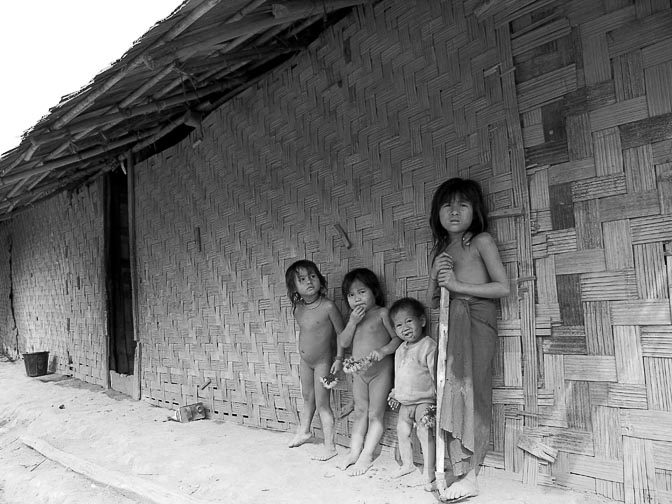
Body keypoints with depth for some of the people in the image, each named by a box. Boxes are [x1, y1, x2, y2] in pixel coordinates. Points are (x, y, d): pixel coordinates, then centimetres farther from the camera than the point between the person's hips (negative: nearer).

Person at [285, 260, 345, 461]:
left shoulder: (328, 306, -23)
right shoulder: (298, 309, -5)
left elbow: (340, 333, -14)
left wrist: (339, 358, -14)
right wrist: (301, 361, 15)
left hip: (323, 362, -6)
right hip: (305, 361, 6)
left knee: (322, 404, 1)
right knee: (307, 398, 24)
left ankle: (330, 446, 15)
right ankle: (304, 431, 46)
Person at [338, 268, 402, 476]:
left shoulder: (382, 313, -11)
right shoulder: (354, 317, 6)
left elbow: (398, 337, -12)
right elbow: (343, 342, 0)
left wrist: (383, 351, -27)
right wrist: (352, 322, -12)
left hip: (380, 371, -5)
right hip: (358, 372, 6)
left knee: (375, 414, 3)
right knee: (360, 413, 13)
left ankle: (366, 456, 9)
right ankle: (354, 451, 20)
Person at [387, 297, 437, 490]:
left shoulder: (428, 345, -14)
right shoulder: (400, 350, 10)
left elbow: (435, 373, -16)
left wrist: (438, 396, -17)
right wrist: (395, 393, 20)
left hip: (424, 400, -8)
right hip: (405, 401, 8)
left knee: (424, 432, -13)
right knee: (402, 431, 13)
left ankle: (429, 473, -1)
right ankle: (407, 464, 33)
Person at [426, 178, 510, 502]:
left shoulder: (481, 241, 1)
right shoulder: (440, 250, 18)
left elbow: (503, 287, -6)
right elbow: (431, 302, 18)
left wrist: (458, 285, -12)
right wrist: (436, 275, -2)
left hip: (476, 320, -6)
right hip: (449, 324, 6)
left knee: (469, 391, -8)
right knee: (452, 392, 1)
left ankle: (468, 477, 0)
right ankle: (461, 472, 8)